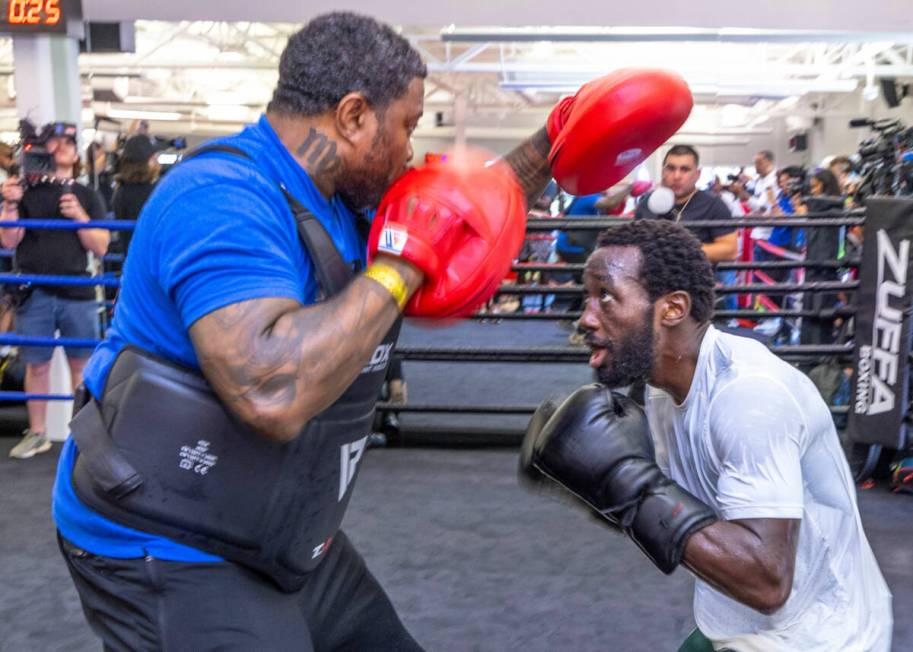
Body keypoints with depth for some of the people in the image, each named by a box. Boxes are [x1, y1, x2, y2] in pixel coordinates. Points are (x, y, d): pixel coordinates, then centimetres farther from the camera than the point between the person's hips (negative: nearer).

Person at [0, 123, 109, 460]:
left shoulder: (87, 195, 10)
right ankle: (36, 433, 16)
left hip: (78, 293, 1)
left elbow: (100, 247, 4)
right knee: (36, 364, 5)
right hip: (35, 293, 0)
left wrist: (80, 216, -11)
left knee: (81, 364, 4)